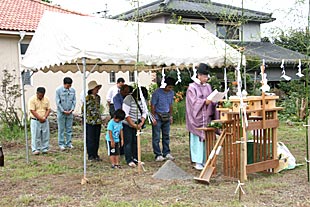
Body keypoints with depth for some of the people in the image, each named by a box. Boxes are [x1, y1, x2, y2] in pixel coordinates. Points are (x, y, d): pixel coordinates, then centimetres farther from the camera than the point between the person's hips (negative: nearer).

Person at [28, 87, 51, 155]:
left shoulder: (46, 99, 5)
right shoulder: (32, 99, -9)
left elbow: (48, 109, 5)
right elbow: (32, 111, -13)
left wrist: (44, 117, -10)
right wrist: (40, 118, -14)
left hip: (44, 121, 4)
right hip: (35, 120, -4)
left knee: (45, 135, 6)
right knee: (36, 136, -1)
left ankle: (45, 149, 15)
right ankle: (35, 149, 5)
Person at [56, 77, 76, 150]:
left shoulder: (72, 90, 0)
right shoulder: (59, 90, -9)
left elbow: (74, 101, 6)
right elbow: (57, 102, -7)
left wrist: (71, 109, -5)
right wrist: (63, 111, -9)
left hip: (70, 113, 3)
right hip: (61, 113, -3)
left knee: (69, 128, 8)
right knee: (61, 129, 3)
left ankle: (69, 143, 16)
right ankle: (61, 144, 9)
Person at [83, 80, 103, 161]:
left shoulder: (98, 97, 11)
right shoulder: (87, 98, -10)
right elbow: (83, 108, -6)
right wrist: (88, 115, -4)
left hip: (98, 121, 6)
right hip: (90, 121, -6)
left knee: (97, 139, 10)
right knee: (90, 139, 0)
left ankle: (96, 155, 18)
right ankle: (91, 156, 8)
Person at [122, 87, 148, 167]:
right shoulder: (128, 99, -17)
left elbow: (144, 113, 6)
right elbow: (126, 114, -20)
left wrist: (141, 123, -10)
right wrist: (133, 125, -21)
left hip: (137, 125, 6)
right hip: (127, 125, -6)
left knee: (135, 142, 8)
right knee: (128, 142, -5)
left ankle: (135, 159, 16)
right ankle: (129, 160, -3)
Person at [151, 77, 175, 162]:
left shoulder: (171, 93, 5)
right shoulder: (157, 93, -13)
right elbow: (152, 106, -10)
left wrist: (171, 116, 11)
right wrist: (154, 118, -12)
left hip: (166, 116, 6)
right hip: (157, 116, -5)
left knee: (166, 136, 9)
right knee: (156, 137, -3)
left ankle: (166, 153, 17)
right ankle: (158, 155, 3)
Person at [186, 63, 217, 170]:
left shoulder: (208, 86, 14)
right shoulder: (192, 87, -4)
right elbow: (193, 102, -12)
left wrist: (214, 100, -5)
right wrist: (204, 101, -23)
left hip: (207, 117, 6)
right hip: (197, 117, -5)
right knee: (198, 139, -4)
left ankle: (205, 160, 14)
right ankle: (198, 162, 2)